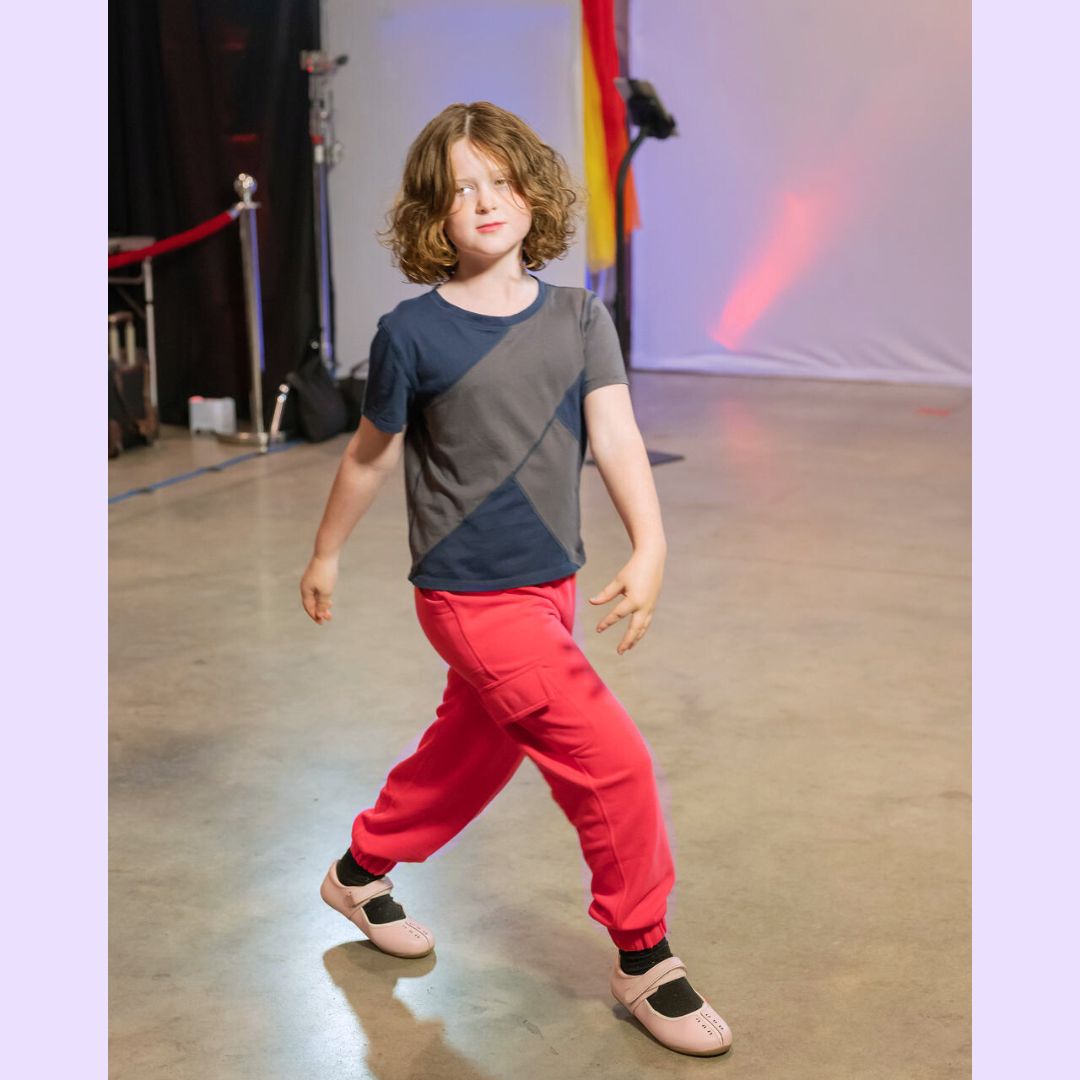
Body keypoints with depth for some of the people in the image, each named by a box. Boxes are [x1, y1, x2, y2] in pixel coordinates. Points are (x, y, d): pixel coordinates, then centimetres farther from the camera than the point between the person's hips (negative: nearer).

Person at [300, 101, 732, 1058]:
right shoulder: (413, 333, -10)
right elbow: (371, 453, 3)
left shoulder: (579, 318, 0)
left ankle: (360, 871, 47)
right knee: (613, 762, -10)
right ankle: (644, 959, 9)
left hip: (550, 584, 6)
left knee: (474, 749, 22)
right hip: (471, 595, -6)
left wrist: (649, 547, -25)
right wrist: (326, 555, 14)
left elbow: (615, 434, -10)